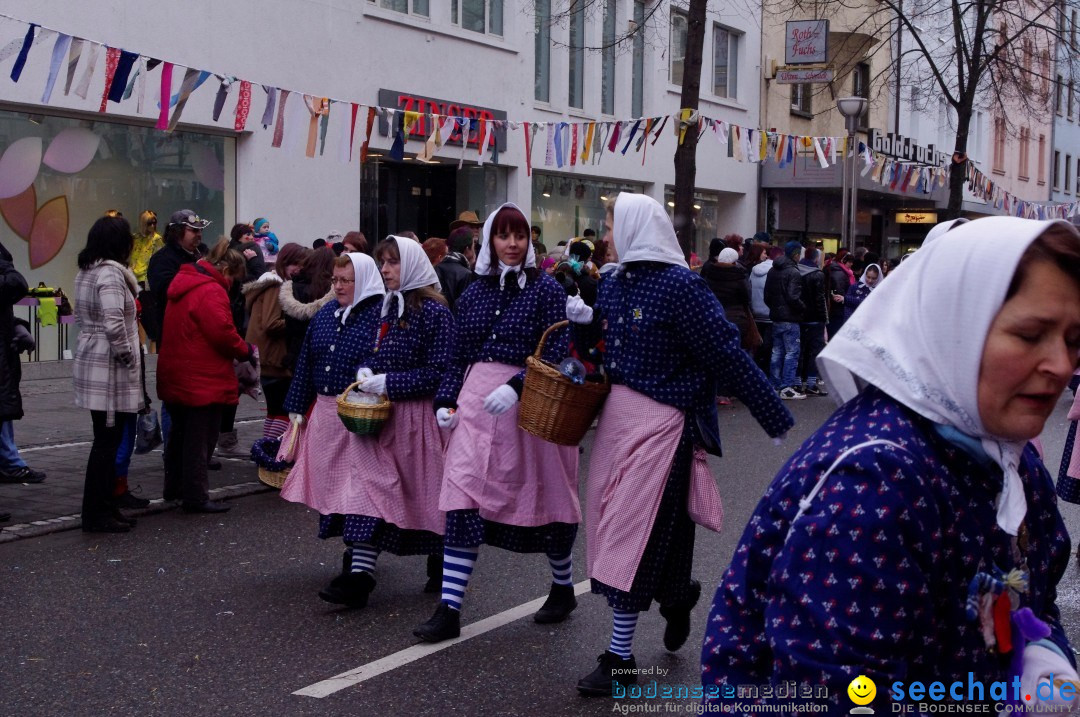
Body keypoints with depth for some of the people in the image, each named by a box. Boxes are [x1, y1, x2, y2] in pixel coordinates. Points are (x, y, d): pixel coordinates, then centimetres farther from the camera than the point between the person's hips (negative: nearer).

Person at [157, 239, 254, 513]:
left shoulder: (183, 284, 13)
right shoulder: (211, 292, -18)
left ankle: (174, 487, 33)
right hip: (203, 380, -10)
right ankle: (196, 497, 3)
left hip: (175, 375, 10)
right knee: (200, 437, -2)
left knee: (180, 433, 21)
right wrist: (247, 351, -6)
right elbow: (223, 333, -24)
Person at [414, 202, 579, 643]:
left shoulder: (546, 289, -3)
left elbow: (555, 355, -11)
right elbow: (458, 356, 15)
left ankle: (563, 588, 33)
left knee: (543, 499, 9)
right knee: (463, 499, -5)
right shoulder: (474, 292, 11)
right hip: (475, 400, 4)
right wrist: (445, 401, 3)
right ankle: (449, 610, -3)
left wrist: (515, 388, -24)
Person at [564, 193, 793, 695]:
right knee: (610, 519, 13)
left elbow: (728, 355, -16)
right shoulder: (613, 284, 7)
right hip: (616, 413, 8)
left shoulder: (680, 285, -16)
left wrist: (777, 418, -13)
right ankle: (676, 596, 40)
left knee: (633, 527, -5)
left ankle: (621, 660, 5)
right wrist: (585, 321, -2)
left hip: (660, 422, -8)